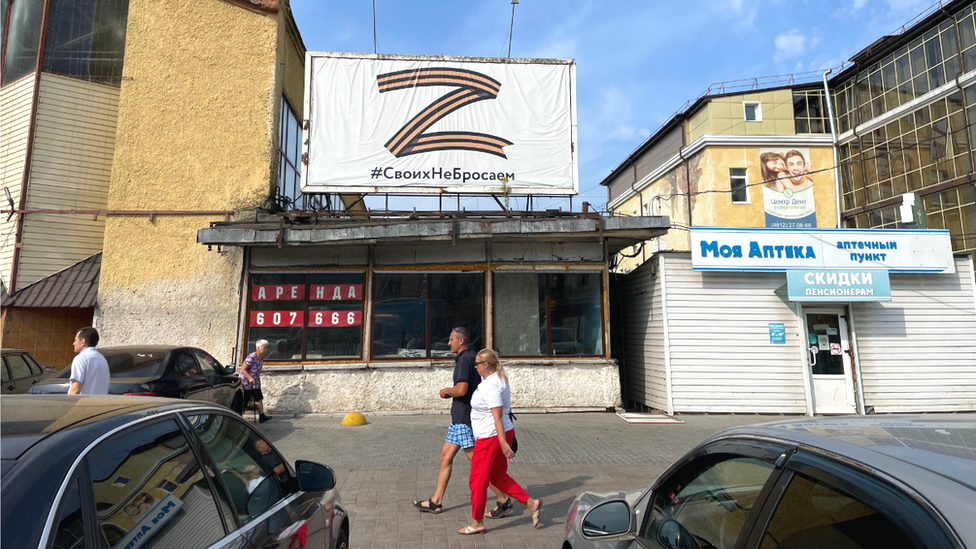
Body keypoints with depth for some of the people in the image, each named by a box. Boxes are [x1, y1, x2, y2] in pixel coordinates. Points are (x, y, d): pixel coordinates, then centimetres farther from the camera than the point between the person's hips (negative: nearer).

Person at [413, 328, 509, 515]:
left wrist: (446, 391, -9)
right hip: (460, 418, 11)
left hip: (465, 418, -11)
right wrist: (451, 392, 14)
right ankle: (435, 502, 22)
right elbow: (470, 388, 22)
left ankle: (504, 501, 4)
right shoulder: (470, 357, 14)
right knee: (445, 456, 14)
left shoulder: (465, 359, -17)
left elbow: (461, 389, -28)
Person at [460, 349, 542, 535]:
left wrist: (503, 444, -27)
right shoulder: (499, 379, 10)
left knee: (477, 481, 4)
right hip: (498, 436, 10)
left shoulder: (490, 386, -21)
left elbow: (497, 416, -26)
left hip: (491, 438, -10)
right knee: (498, 476, 19)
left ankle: (477, 523, 18)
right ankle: (531, 503, 16)